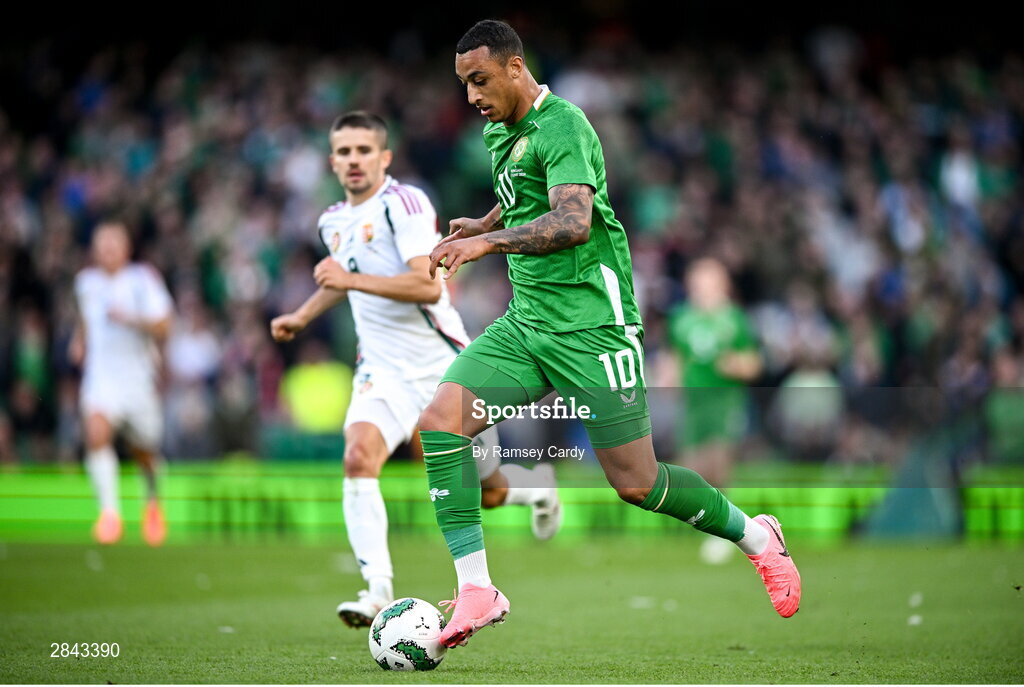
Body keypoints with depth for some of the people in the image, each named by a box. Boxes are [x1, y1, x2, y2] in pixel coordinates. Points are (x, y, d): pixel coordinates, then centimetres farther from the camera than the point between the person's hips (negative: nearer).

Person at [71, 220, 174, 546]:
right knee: (96, 433, -26)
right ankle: (110, 510, -24)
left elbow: (163, 327, -12)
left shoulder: (143, 279, -7)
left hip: (139, 375, -1)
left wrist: (130, 319, -25)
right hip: (100, 375, 1)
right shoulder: (85, 281, 6)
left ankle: (153, 500, 43)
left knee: (144, 451, 10)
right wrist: (80, 339, 13)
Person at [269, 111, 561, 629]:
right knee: (358, 456, -26)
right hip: (383, 370, 5)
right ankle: (378, 589, -29)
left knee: (491, 493, 8)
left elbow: (428, 286, -25)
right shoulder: (334, 222, 10)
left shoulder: (404, 203, -13)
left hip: (443, 367, -5)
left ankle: (539, 490, 45)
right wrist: (302, 316, 23)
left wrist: (352, 279, -32)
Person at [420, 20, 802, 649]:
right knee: (439, 423, -13)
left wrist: (488, 241, -37)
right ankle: (477, 591, -11)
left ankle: (756, 538, 22)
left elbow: (574, 222, -29)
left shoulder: (562, 126, -14)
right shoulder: (500, 133, 14)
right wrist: (481, 223, 17)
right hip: (525, 322, 8)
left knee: (636, 484, -4)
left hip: (590, 324, -8)